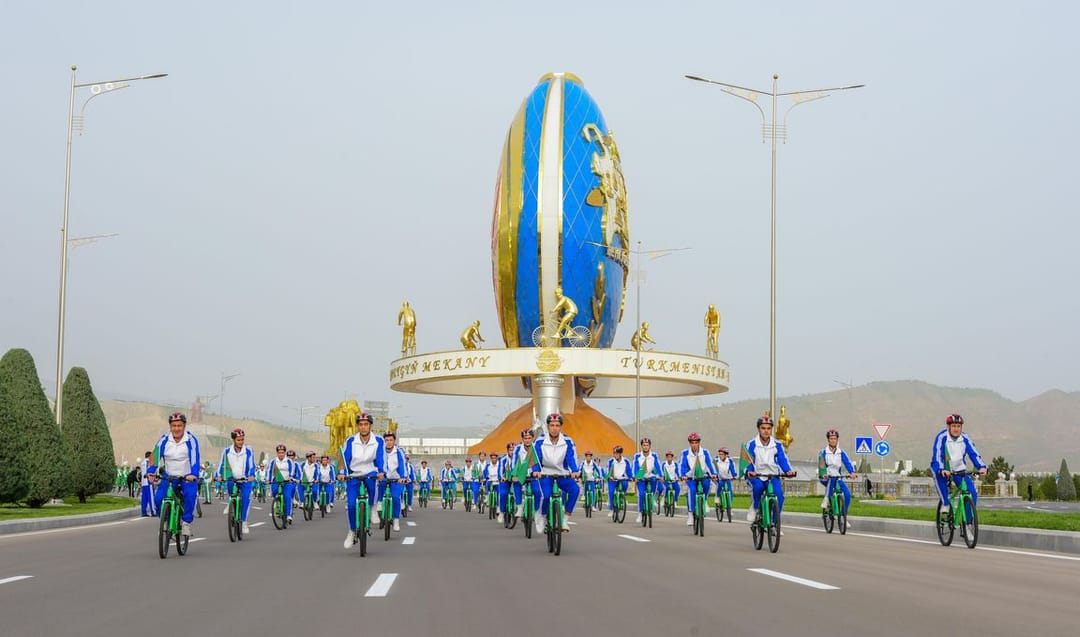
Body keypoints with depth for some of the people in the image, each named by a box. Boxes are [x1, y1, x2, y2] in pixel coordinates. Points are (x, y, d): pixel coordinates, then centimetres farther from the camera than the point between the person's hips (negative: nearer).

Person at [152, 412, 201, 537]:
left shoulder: (191, 440, -14)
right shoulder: (164, 440, -7)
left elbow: (195, 459, -22)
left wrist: (193, 475, -38)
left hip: (188, 477, -3)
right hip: (169, 477, 3)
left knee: (190, 495, -30)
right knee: (158, 498, -17)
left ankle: (187, 522, -13)